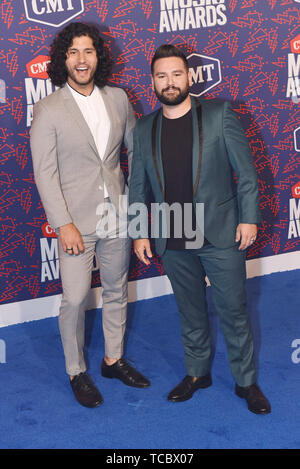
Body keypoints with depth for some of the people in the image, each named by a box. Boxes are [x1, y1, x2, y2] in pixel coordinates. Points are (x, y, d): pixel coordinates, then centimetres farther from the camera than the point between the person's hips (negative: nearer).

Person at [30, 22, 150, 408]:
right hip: (77, 221, -4)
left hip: (117, 216, 5)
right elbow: (44, 173, -11)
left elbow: (136, 148, 15)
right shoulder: (48, 110, -10)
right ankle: (76, 372, 20)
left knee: (116, 290, 16)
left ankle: (114, 359, 34)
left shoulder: (117, 99, 3)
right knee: (75, 299, 1)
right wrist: (63, 224, -16)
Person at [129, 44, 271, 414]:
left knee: (233, 311, 5)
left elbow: (245, 171, -3)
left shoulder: (219, 114, -4)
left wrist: (248, 218, -8)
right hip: (172, 242, 3)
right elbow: (137, 187, 10)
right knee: (190, 312, 16)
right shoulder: (144, 129, 5)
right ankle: (196, 372, 33)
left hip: (221, 234, -3)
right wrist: (139, 234, 6)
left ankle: (246, 381, 22)